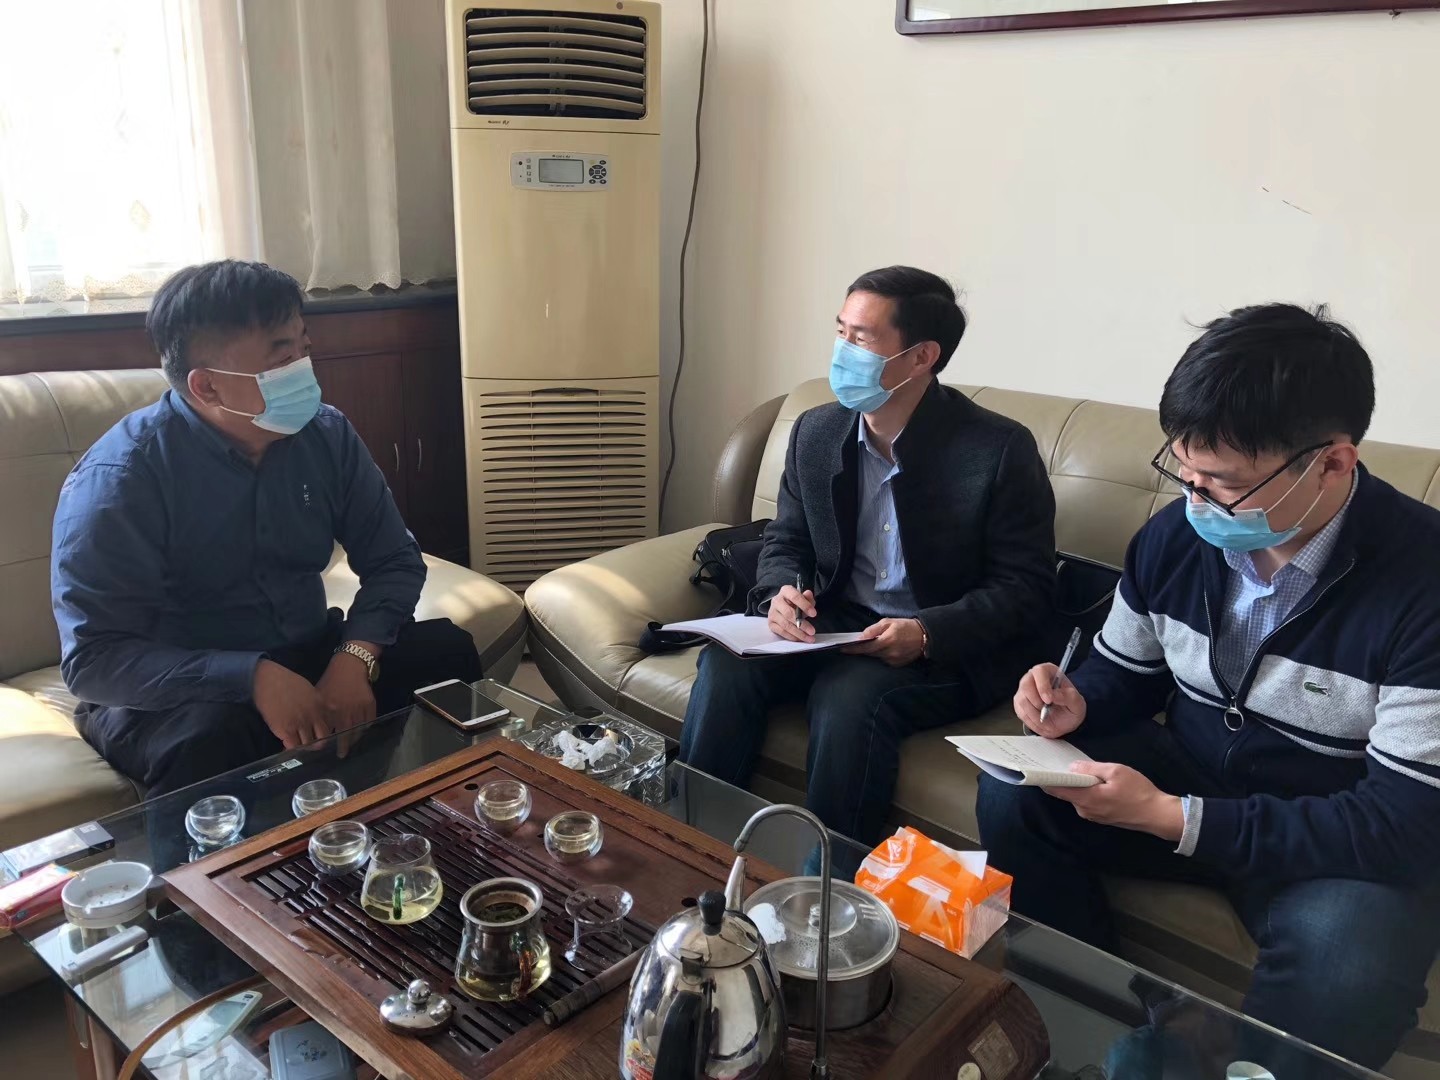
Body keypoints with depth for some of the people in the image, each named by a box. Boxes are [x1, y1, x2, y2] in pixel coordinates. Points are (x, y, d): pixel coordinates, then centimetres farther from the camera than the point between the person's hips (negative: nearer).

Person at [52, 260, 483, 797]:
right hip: (173, 693, -5)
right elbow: (92, 658, -22)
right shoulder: (117, 478, -18)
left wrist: (355, 657, -20)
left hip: (309, 658, 5)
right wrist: (254, 678, -35)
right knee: (211, 739, -37)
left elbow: (393, 561, 1)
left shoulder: (326, 435, -4)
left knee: (447, 651, -15)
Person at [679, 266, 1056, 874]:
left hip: (948, 650, -5)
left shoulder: (999, 450, -14)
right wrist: (781, 593, -10)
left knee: (848, 699, -34)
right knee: (726, 663, -21)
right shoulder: (816, 432, 3)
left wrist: (928, 634, -25)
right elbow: (785, 540, 13)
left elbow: (1025, 588, -11)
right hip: (833, 624, 5)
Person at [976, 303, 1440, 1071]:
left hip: (1347, 845, -4)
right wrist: (1075, 705, -18)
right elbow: (1124, 674, 9)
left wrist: (1171, 817, -31)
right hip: (1190, 779, 5)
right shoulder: (1174, 535, -8)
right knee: (1010, 797, -13)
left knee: (1345, 963, -36)